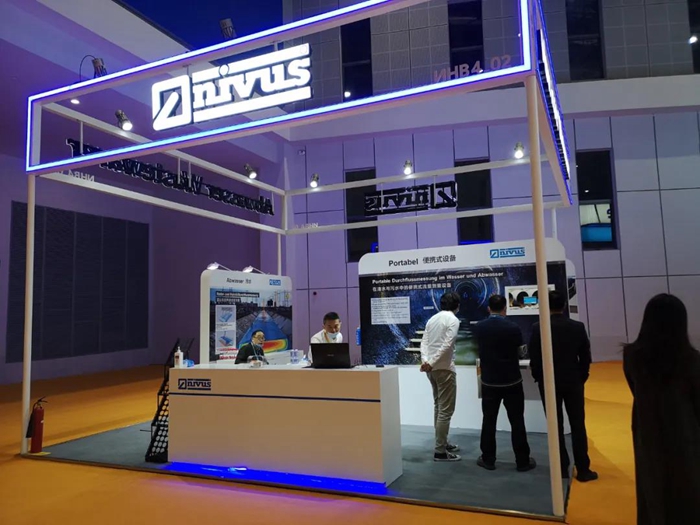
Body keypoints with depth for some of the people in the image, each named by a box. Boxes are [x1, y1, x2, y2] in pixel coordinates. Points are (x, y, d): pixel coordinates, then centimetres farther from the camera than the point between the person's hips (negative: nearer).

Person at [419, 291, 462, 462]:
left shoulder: (432, 319, 13)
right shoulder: (453, 320, -9)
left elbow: (424, 341, 5)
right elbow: (447, 345, -20)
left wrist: (425, 360, -8)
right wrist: (431, 362, -19)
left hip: (432, 368, 8)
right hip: (444, 368, -8)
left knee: (439, 407, 19)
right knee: (446, 410, -3)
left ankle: (442, 443, 28)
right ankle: (440, 451, 0)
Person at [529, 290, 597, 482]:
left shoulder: (538, 328, -11)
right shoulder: (578, 327, -6)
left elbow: (533, 357, -7)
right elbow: (586, 356, -1)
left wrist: (538, 378, 8)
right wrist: (582, 377, 12)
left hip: (548, 383, -1)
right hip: (573, 381, 1)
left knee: (556, 426, 8)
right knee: (578, 426, 8)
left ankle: (562, 468, 15)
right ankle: (583, 469, 11)